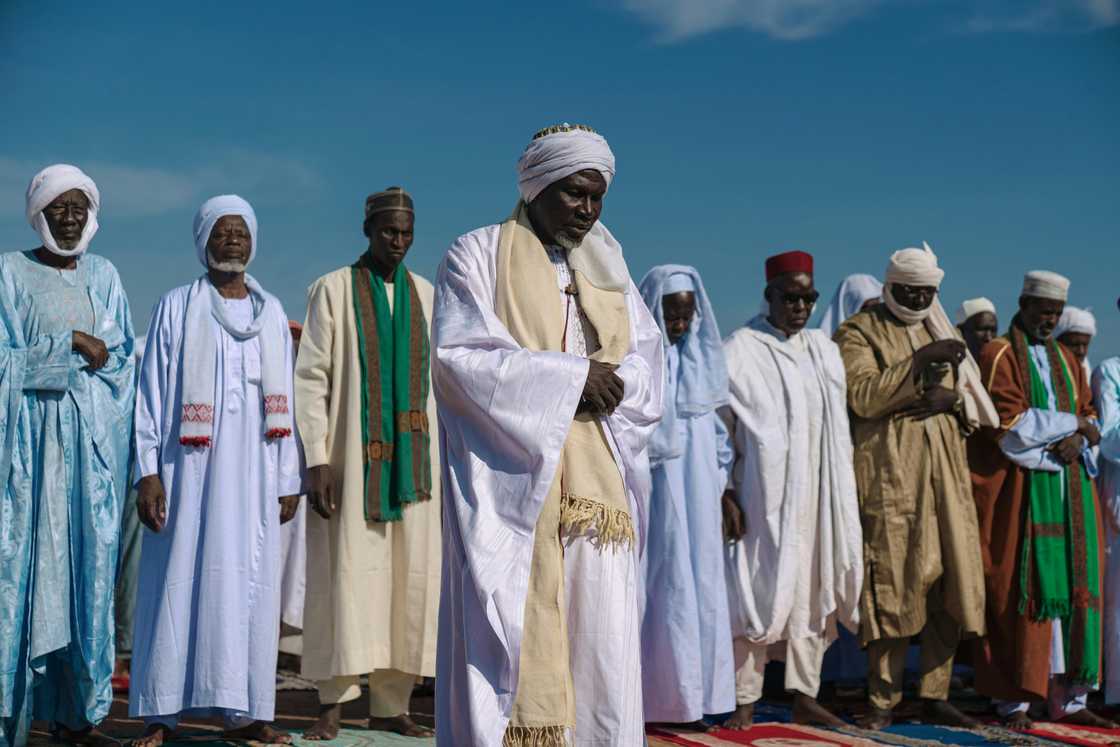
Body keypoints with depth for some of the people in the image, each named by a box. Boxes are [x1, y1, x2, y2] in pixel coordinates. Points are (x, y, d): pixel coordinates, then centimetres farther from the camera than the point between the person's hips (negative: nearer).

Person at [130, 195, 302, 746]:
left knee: (249, 581, 2)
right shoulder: (177, 306, 4)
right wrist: (147, 471, -9)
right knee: (179, 577, -3)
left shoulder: (271, 312, 12)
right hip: (191, 464, -3)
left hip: (253, 467, 3)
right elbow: (152, 392, 0)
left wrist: (288, 478, 7)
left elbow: (283, 399, 12)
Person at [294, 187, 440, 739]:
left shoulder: (425, 295, 11)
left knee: (408, 579, 4)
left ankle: (389, 705, 12)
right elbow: (310, 378, -5)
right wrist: (316, 460, -13)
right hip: (351, 459, -4)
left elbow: (437, 380, 12)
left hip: (411, 460, 4)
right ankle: (333, 702, 8)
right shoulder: (333, 290, 0)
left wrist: (443, 460, 7)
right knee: (348, 574, -3)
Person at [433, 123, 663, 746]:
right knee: (511, 642, -7)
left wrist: (610, 384, -13)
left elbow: (650, 364, 10)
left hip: (596, 487, 4)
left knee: (600, 643, 1)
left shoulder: (609, 265, 17)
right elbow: (458, 355, -10)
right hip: (511, 484, -4)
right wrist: (572, 375, -13)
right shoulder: (478, 255, 3)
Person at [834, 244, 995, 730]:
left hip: (944, 470, 6)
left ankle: (934, 696, 14)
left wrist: (951, 398, -5)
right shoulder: (858, 333, 3)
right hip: (889, 473, -5)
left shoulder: (940, 331, 19)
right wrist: (920, 360, -21)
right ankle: (883, 701, 2)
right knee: (892, 581, -6)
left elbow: (974, 405, 18)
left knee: (950, 585, 4)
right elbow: (862, 396, -14)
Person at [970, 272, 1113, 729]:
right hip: (1020, 492, -6)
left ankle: (1067, 698, 9)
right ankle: (1013, 700, -1)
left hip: (1069, 491, 6)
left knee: (1070, 588, 3)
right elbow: (1010, 423, -13)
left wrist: (1078, 439, -7)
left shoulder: (1066, 360, 19)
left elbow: (1090, 418, 15)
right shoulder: (1000, 357, -3)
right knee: (1019, 589, -7)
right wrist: (1071, 423, -6)